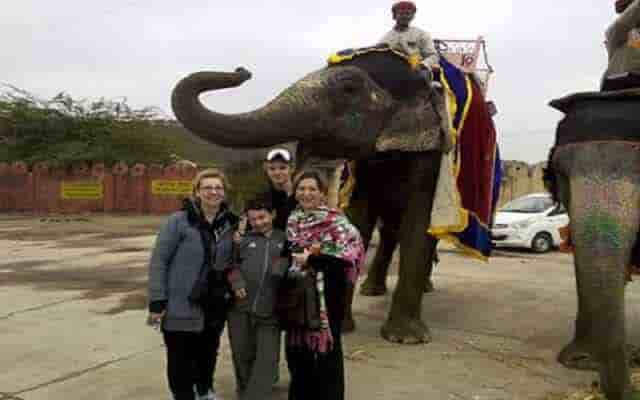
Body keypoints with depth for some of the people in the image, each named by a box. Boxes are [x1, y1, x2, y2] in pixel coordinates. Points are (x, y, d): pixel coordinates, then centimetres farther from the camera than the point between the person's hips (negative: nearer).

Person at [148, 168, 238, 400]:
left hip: (214, 307, 5)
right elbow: (158, 261, -11)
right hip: (180, 306, -4)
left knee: (208, 356, 21)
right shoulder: (179, 221, -12)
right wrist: (157, 301, -14)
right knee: (180, 361, 6)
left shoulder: (230, 223, 2)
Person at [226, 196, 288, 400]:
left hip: (270, 311, -2)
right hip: (241, 308, 2)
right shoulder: (244, 239, 12)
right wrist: (236, 281, -4)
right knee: (242, 355, 14)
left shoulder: (285, 239, 7)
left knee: (266, 360, -4)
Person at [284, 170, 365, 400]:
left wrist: (312, 259, -17)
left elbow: (349, 256, -18)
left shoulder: (336, 222, -9)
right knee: (298, 351, 13)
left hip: (325, 298, -5)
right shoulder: (291, 221, 10)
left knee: (325, 350, 0)